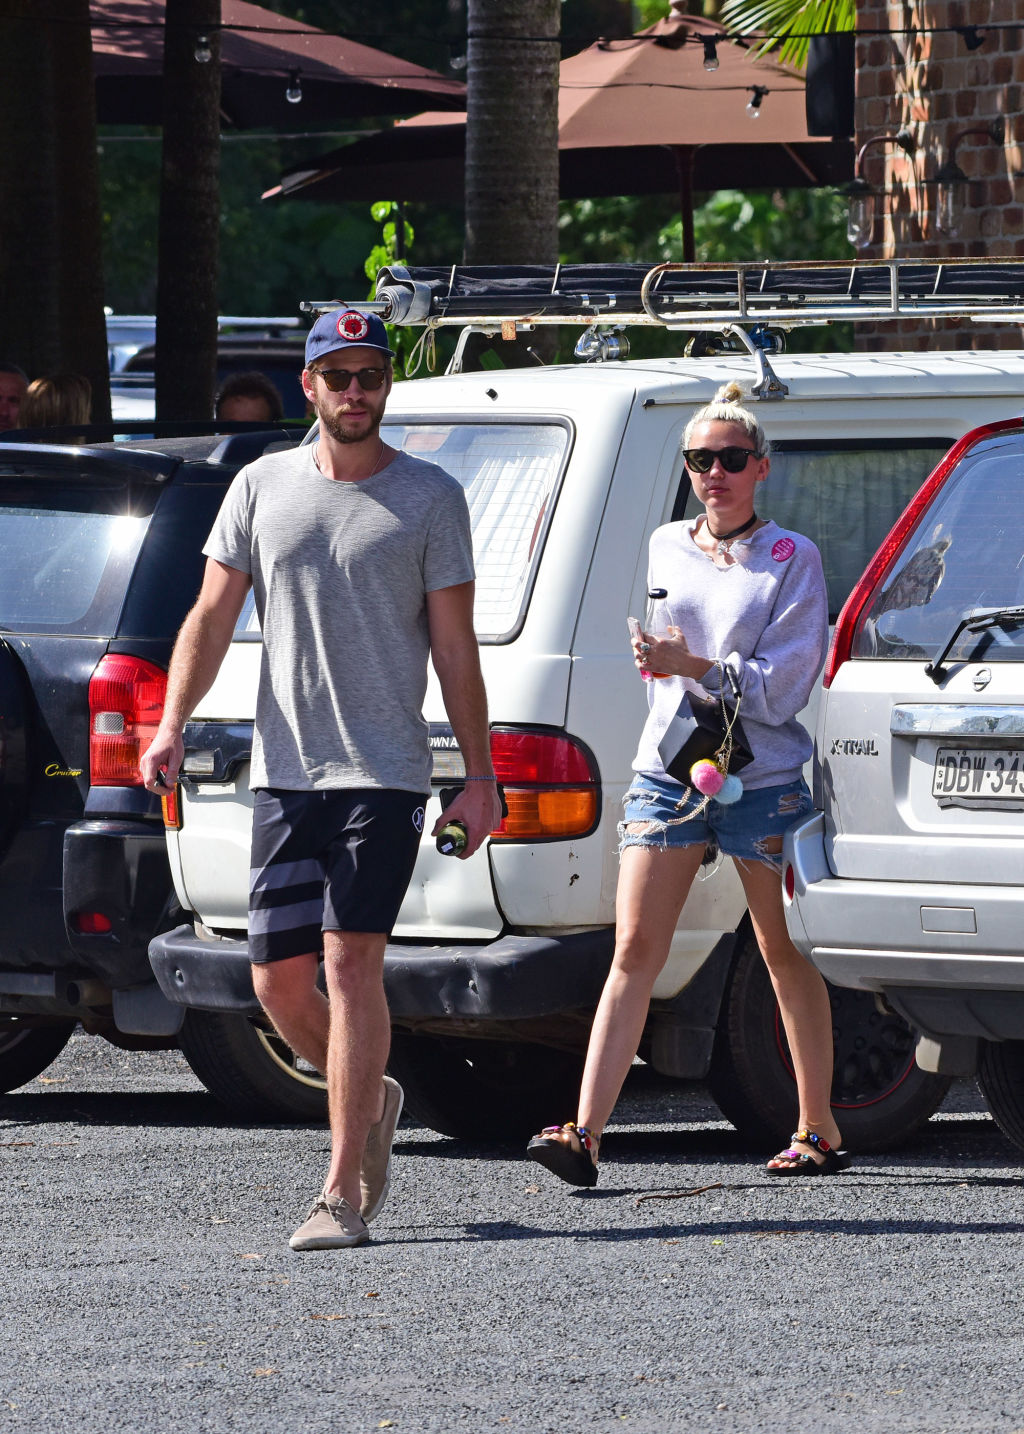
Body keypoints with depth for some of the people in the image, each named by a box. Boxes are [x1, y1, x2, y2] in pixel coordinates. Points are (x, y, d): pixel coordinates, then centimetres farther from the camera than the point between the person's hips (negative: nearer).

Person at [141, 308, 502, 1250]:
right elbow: (212, 617, 9)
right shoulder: (263, 487, 10)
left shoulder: (430, 498, 1)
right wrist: (172, 724, -6)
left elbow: (456, 650, 2)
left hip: (384, 774, -4)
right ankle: (370, 1099, 33)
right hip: (283, 774, 4)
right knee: (278, 979, 4)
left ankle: (344, 1195, -12)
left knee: (350, 961, -13)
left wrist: (479, 778, -1)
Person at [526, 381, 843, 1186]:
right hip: (667, 772, 3)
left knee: (785, 954, 7)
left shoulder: (792, 560, -2)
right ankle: (585, 1136, -16)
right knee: (635, 951, -7)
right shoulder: (666, 548, 11)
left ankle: (819, 1130, 20)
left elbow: (784, 684, -10)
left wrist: (693, 666, -18)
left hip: (765, 779, -3)